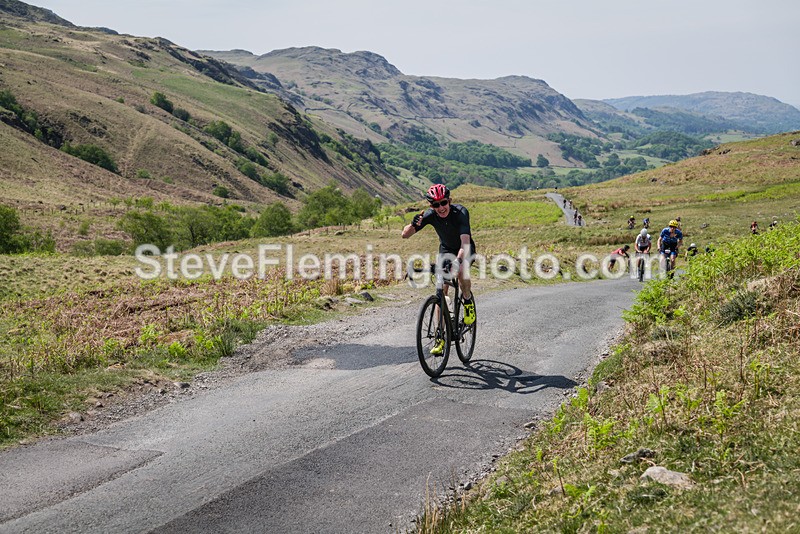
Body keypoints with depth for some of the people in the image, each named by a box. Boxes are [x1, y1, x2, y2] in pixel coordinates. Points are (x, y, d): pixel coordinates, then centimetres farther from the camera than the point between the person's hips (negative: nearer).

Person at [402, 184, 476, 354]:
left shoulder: (460, 212, -33)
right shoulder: (430, 215, -22)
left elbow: (465, 241, -45)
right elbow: (405, 235, -22)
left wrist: (458, 260, -62)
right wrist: (413, 224, -43)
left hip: (465, 250, -3)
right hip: (445, 250, 3)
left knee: (461, 271, -36)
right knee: (441, 291, -9)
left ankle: (468, 302, -5)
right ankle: (441, 337, -5)